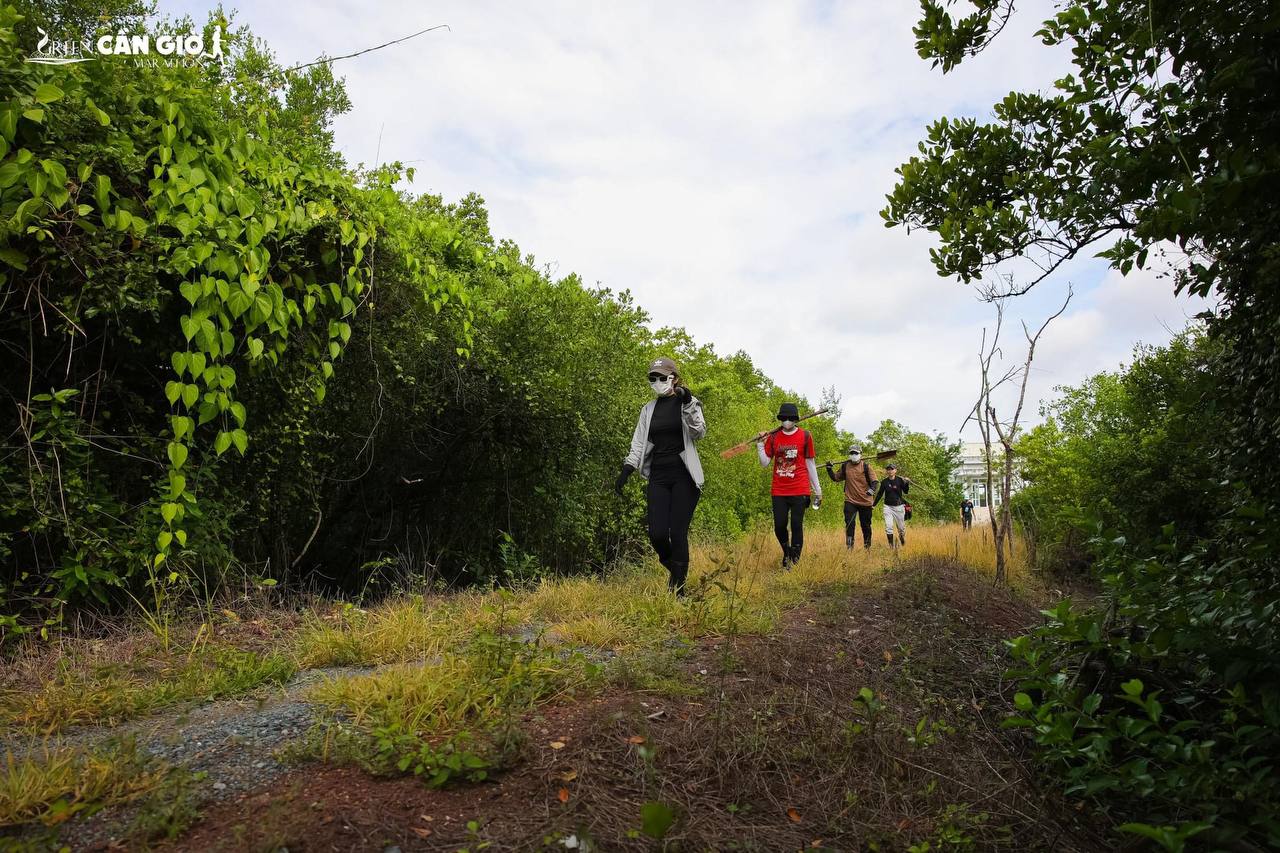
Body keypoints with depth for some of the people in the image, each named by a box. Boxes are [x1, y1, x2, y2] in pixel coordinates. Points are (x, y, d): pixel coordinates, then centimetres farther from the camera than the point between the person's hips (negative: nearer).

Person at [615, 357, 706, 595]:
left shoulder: (688, 403, 2)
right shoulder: (648, 409, 14)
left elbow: (699, 433, -13)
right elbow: (639, 443, 13)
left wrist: (688, 405, -23)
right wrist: (626, 470, 2)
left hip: (684, 477, -3)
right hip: (658, 477, 4)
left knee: (677, 533, -7)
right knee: (657, 535, -6)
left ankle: (678, 589, 7)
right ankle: (673, 567, 26)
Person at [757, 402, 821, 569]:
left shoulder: (805, 436, 1)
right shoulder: (773, 437, 6)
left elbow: (810, 463, 6)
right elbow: (765, 464, 7)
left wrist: (817, 489, 8)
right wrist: (760, 446, -7)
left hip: (799, 490, -2)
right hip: (779, 491, 2)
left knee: (797, 526, -3)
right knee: (779, 527, 3)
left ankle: (794, 561, 7)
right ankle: (786, 553, 29)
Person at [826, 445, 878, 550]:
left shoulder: (866, 466, -3)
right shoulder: (845, 466, 5)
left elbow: (873, 480, -8)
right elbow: (836, 478, 16)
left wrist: (872, 489, -27)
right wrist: (829, 469, 2)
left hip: (865, 501, -1)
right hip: (850, 501, 1)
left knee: (866, 525, 12)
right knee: (849, 523, -11)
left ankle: (867, 546, 29)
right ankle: (849, 546, -4)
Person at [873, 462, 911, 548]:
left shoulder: (900, 480, -4)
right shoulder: (884, 482, 1)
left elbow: (905, 491, -11)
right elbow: (880, 494, 10)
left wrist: (907, 483, -28)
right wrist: (874, 504, 10)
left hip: (899, 506, -1)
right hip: (888, 507, 1)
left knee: (901, 527, 9)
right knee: (888, 527, -10)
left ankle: (902, 542, 37)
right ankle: (891, 546, -2)